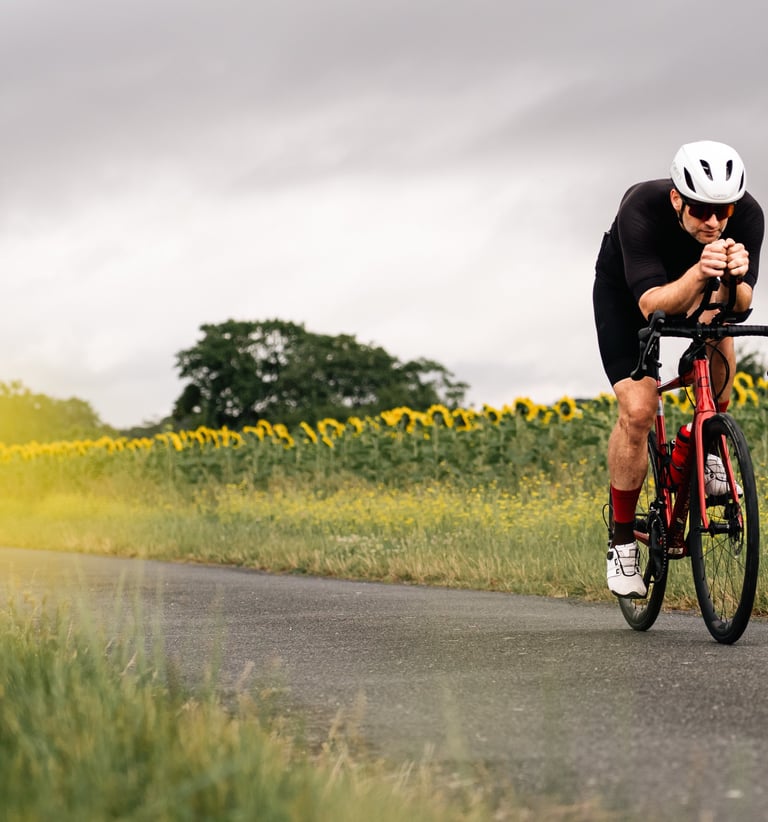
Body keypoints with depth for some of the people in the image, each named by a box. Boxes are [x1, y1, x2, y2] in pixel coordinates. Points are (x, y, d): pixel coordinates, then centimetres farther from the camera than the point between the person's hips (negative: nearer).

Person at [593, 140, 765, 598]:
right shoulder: (642, 209, -38)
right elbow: (653, 306, -45)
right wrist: (699, 272, -62)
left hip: (700, 293, 3)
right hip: (625, 293, -3)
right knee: (638, 410, -17)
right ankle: (623, 540, 1)